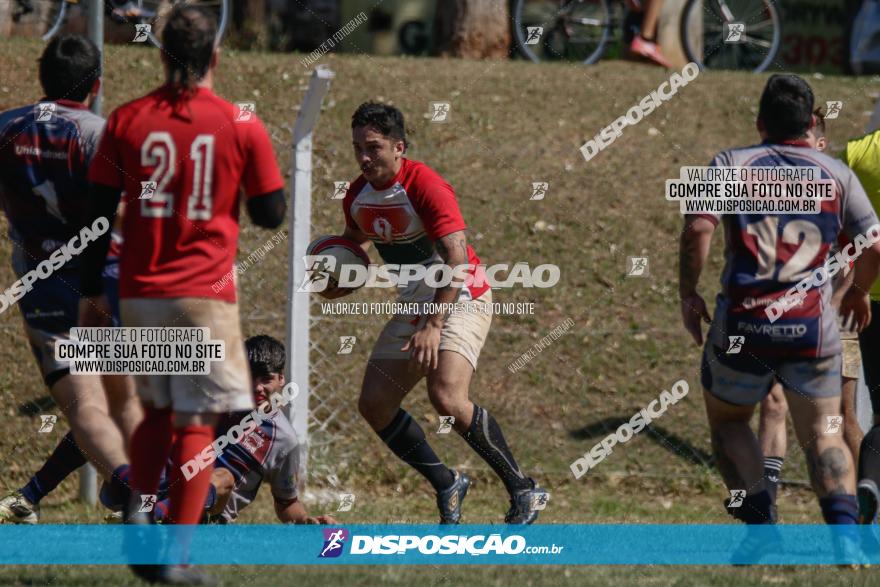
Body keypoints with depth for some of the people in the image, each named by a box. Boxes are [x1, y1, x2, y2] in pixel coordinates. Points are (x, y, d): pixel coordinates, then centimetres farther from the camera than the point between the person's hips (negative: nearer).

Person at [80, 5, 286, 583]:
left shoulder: (126, 121, 1)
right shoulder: (243, 125, -5)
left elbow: (99, 212, 3)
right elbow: (271, 213, 1)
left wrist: (93, 292, 11)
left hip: (140, 292, 3)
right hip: (204, 294, -3)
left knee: (157, 411, 21)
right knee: (195, 422, 2)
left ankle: (138, 509, 1)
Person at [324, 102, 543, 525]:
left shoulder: (425, 187, -22)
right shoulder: (357, 196, 1)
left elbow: (457, 260, -29)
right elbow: (356, 239, 24)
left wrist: (434, 326, -35)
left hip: (460, 299, -8)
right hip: (413, 303, 8)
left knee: (446, 397, -28)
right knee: (374, 405, 0)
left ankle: (522, 488, -14)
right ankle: (447, 485, 17)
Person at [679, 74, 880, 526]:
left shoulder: (731, 164, 3)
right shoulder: (837, 175, 7)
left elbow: (697, 228, -11)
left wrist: (688, 294, 0)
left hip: (743, 323, -1)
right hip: (812, 327, 1)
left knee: (727, 422, 20)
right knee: (822, 436, 9)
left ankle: (761, 519, 1)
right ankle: (844, 523, -17)